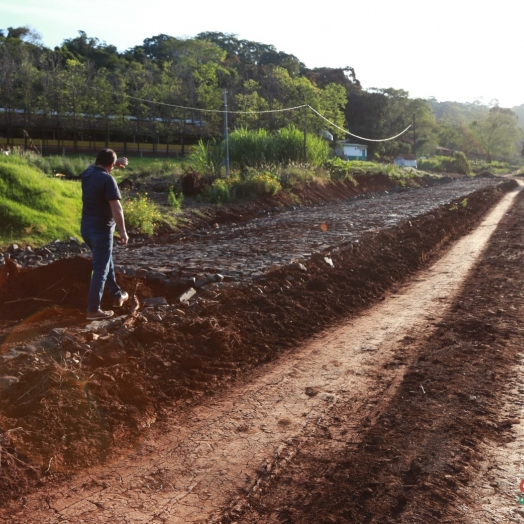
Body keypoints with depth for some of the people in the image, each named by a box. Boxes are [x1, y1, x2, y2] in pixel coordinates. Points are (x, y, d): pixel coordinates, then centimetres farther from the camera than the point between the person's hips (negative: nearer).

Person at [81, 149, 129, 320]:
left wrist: (117, 162, 28)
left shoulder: (88, 172, 5)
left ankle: (117, 295, 36)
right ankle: (93, 309, 1)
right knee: (101, 269, -2)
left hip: (86, 228, 9)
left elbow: (96, 165, 32)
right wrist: (123, 232, -15)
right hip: (101, 230, -9)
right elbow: (116, 209, -21)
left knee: (106, 262, 23)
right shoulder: (108, 179, -18)